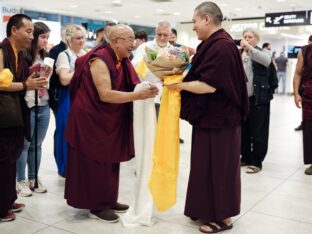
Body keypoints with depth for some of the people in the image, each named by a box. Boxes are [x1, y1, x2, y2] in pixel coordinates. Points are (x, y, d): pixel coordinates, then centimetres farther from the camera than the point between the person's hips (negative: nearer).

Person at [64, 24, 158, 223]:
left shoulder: (121, 60, 7)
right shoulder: (100, 60, -21)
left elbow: (129, 86, 7)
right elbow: (105, 94, -29)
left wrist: (145, 89, -14)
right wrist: (138, 96, -32)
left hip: (111, 119, 9)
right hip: (91, 118, -9)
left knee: (110, 160, 15)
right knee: (96, 162, 1)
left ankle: (108, 200, 28)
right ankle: (97, 206, 14)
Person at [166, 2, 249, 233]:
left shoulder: (221, 46, -22)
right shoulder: (215, 44, 10)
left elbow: (208, 86, -25)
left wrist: (178, 84, -15)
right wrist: (184, 74, 4)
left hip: (218, 119, -10)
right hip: (211, 116, 10)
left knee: (218, 167, 2)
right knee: (208, 166, 18)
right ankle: (210, 210, 32)